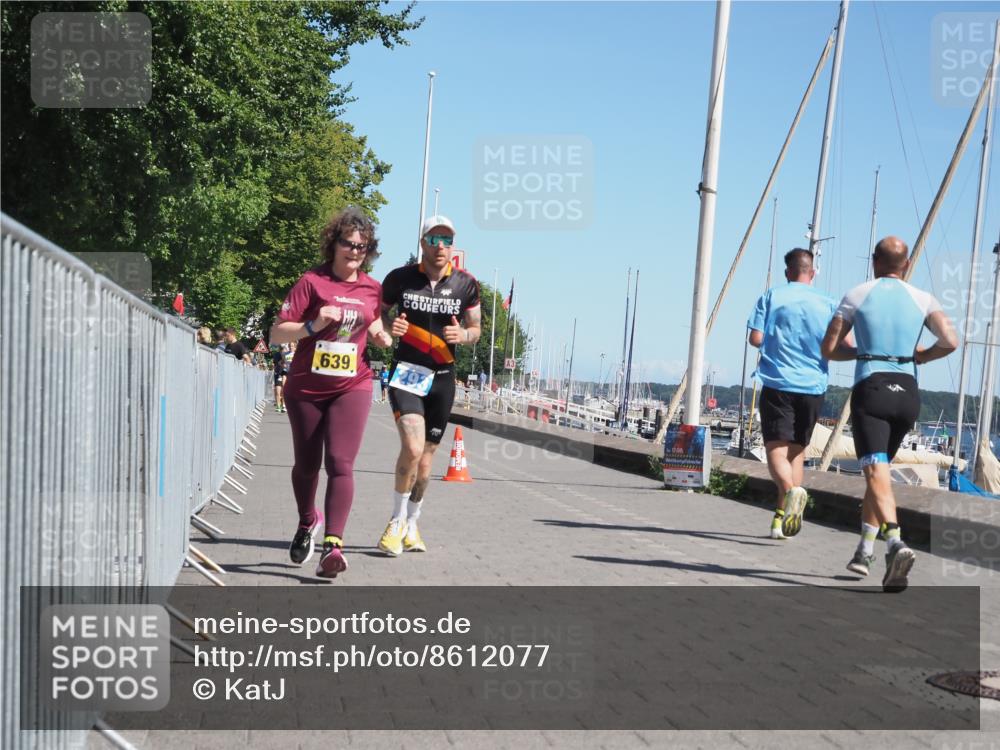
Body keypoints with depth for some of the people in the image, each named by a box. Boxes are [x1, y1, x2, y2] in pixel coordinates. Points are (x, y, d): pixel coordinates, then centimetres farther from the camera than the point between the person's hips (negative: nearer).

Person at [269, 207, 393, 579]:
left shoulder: (373, 289, 6)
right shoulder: (312, 282, -6)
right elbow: (277, 333, -8)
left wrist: (382, 337, 2)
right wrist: (314, 325, -23)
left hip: (352, 387, 1)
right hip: (306, 388, -1)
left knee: (340, 463, -14)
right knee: (307, 464, 13)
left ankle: (333, 544, -18)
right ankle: (307, 521, 41)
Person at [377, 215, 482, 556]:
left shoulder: (466, 284, 0)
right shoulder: (400, 278, -5)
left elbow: (476, 328, 10)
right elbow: (377, 312, 9)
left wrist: (464, 334, -13)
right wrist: (388, 326, -13)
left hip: (442, 378, 3)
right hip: (406, 373, -3)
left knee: (426, 457, 10)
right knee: (413, 447, -21)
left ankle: (411, 526, 29)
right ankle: (396, 523, -1)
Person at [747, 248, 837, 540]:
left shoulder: (771, 297, 3)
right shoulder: (828, 304, 7)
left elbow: (755, 339, -3)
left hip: (778, 383, -2)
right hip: (813, 385, 2)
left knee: (776, 448, -5)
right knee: (797, 450, 12)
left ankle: (791, 490, -35)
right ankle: (782, 517, 11)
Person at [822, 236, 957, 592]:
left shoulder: (857, 295, 4)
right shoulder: (923, 299, 9)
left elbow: (829, 348, 3)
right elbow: (950, 341, -4)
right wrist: (918, 356, 13)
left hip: (870, 389, -4)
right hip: (908, 393, 4)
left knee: (876, 471, -14)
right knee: (879, 468, 19)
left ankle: (896, 543, -37)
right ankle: (865, 551, 22)